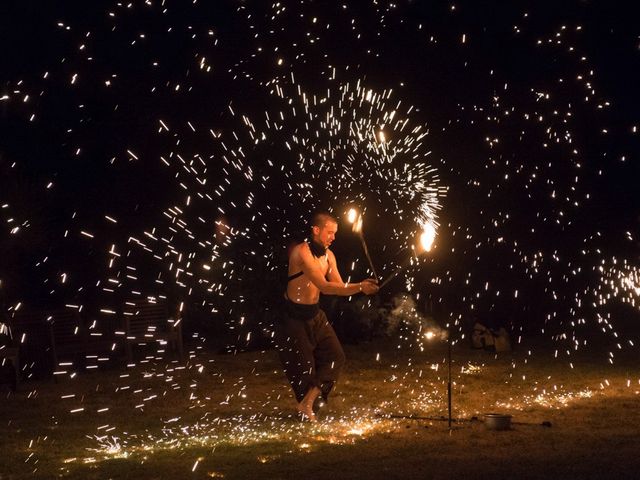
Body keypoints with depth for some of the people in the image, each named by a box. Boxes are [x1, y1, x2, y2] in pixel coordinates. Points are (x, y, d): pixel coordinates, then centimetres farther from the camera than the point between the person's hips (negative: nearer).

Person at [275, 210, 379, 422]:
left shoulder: (328, 255, 4)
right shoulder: (302, 252, -23)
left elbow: (339, 286, 3)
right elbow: (324, 286, -30)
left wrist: (361, 287, -17)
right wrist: (359, 287, -35)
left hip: (315, 315, 8)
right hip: (293, 316, -8)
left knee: (335, 357, -1)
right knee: (303, 365, 2)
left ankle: (307, 402, 2)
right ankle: (306, 406, 24)